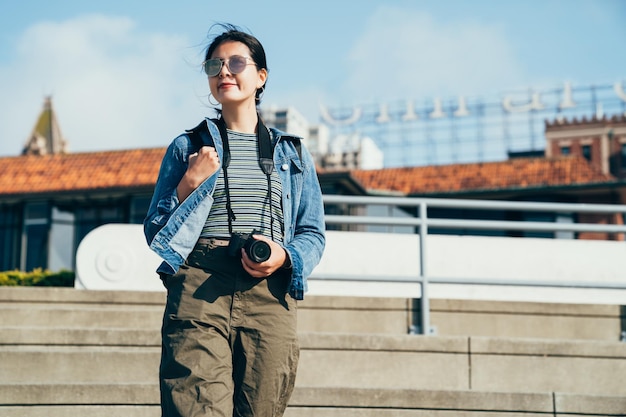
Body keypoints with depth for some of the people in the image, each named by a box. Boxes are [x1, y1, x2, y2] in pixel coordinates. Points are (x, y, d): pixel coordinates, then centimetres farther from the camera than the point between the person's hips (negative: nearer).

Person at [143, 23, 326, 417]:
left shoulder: (293, 152, 20)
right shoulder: (187, 146, 18)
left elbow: (313, 234, 16)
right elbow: (154, 232, 16)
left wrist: (285, 256, -6)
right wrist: (189, 185, 0)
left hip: (269, 293, 1)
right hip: (199, 286, -1)